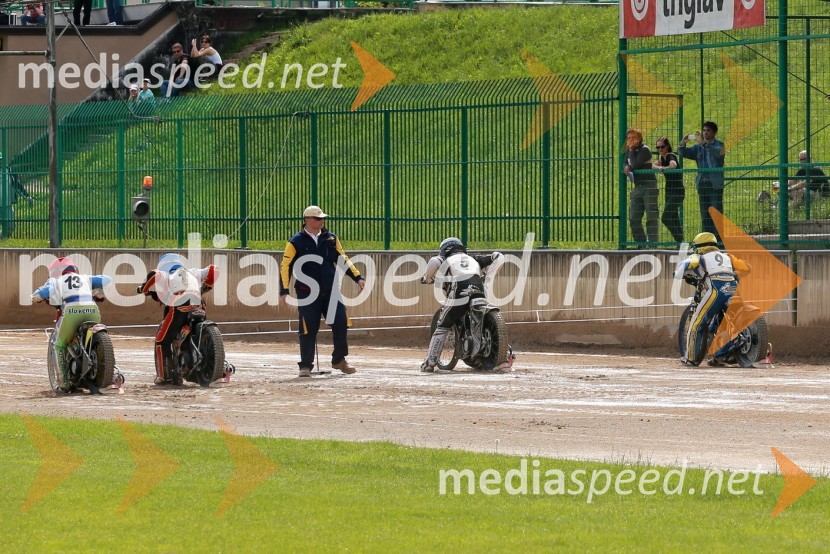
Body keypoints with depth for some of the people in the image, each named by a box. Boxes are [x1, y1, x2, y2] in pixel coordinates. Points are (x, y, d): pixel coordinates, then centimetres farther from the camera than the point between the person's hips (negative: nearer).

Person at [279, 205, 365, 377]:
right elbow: (285, 266, -3)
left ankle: (339, 360, 15)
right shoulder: (296, 242, -2)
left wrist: (357, 277, 7)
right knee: (308, 329, -3)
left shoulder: (331, 238, 10)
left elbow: (342, 260, 15)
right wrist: (284, 291, -10)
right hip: (307, 292, -4)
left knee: (340, 323, -2)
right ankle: (306, 365, 8)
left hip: (330, 291, 4)